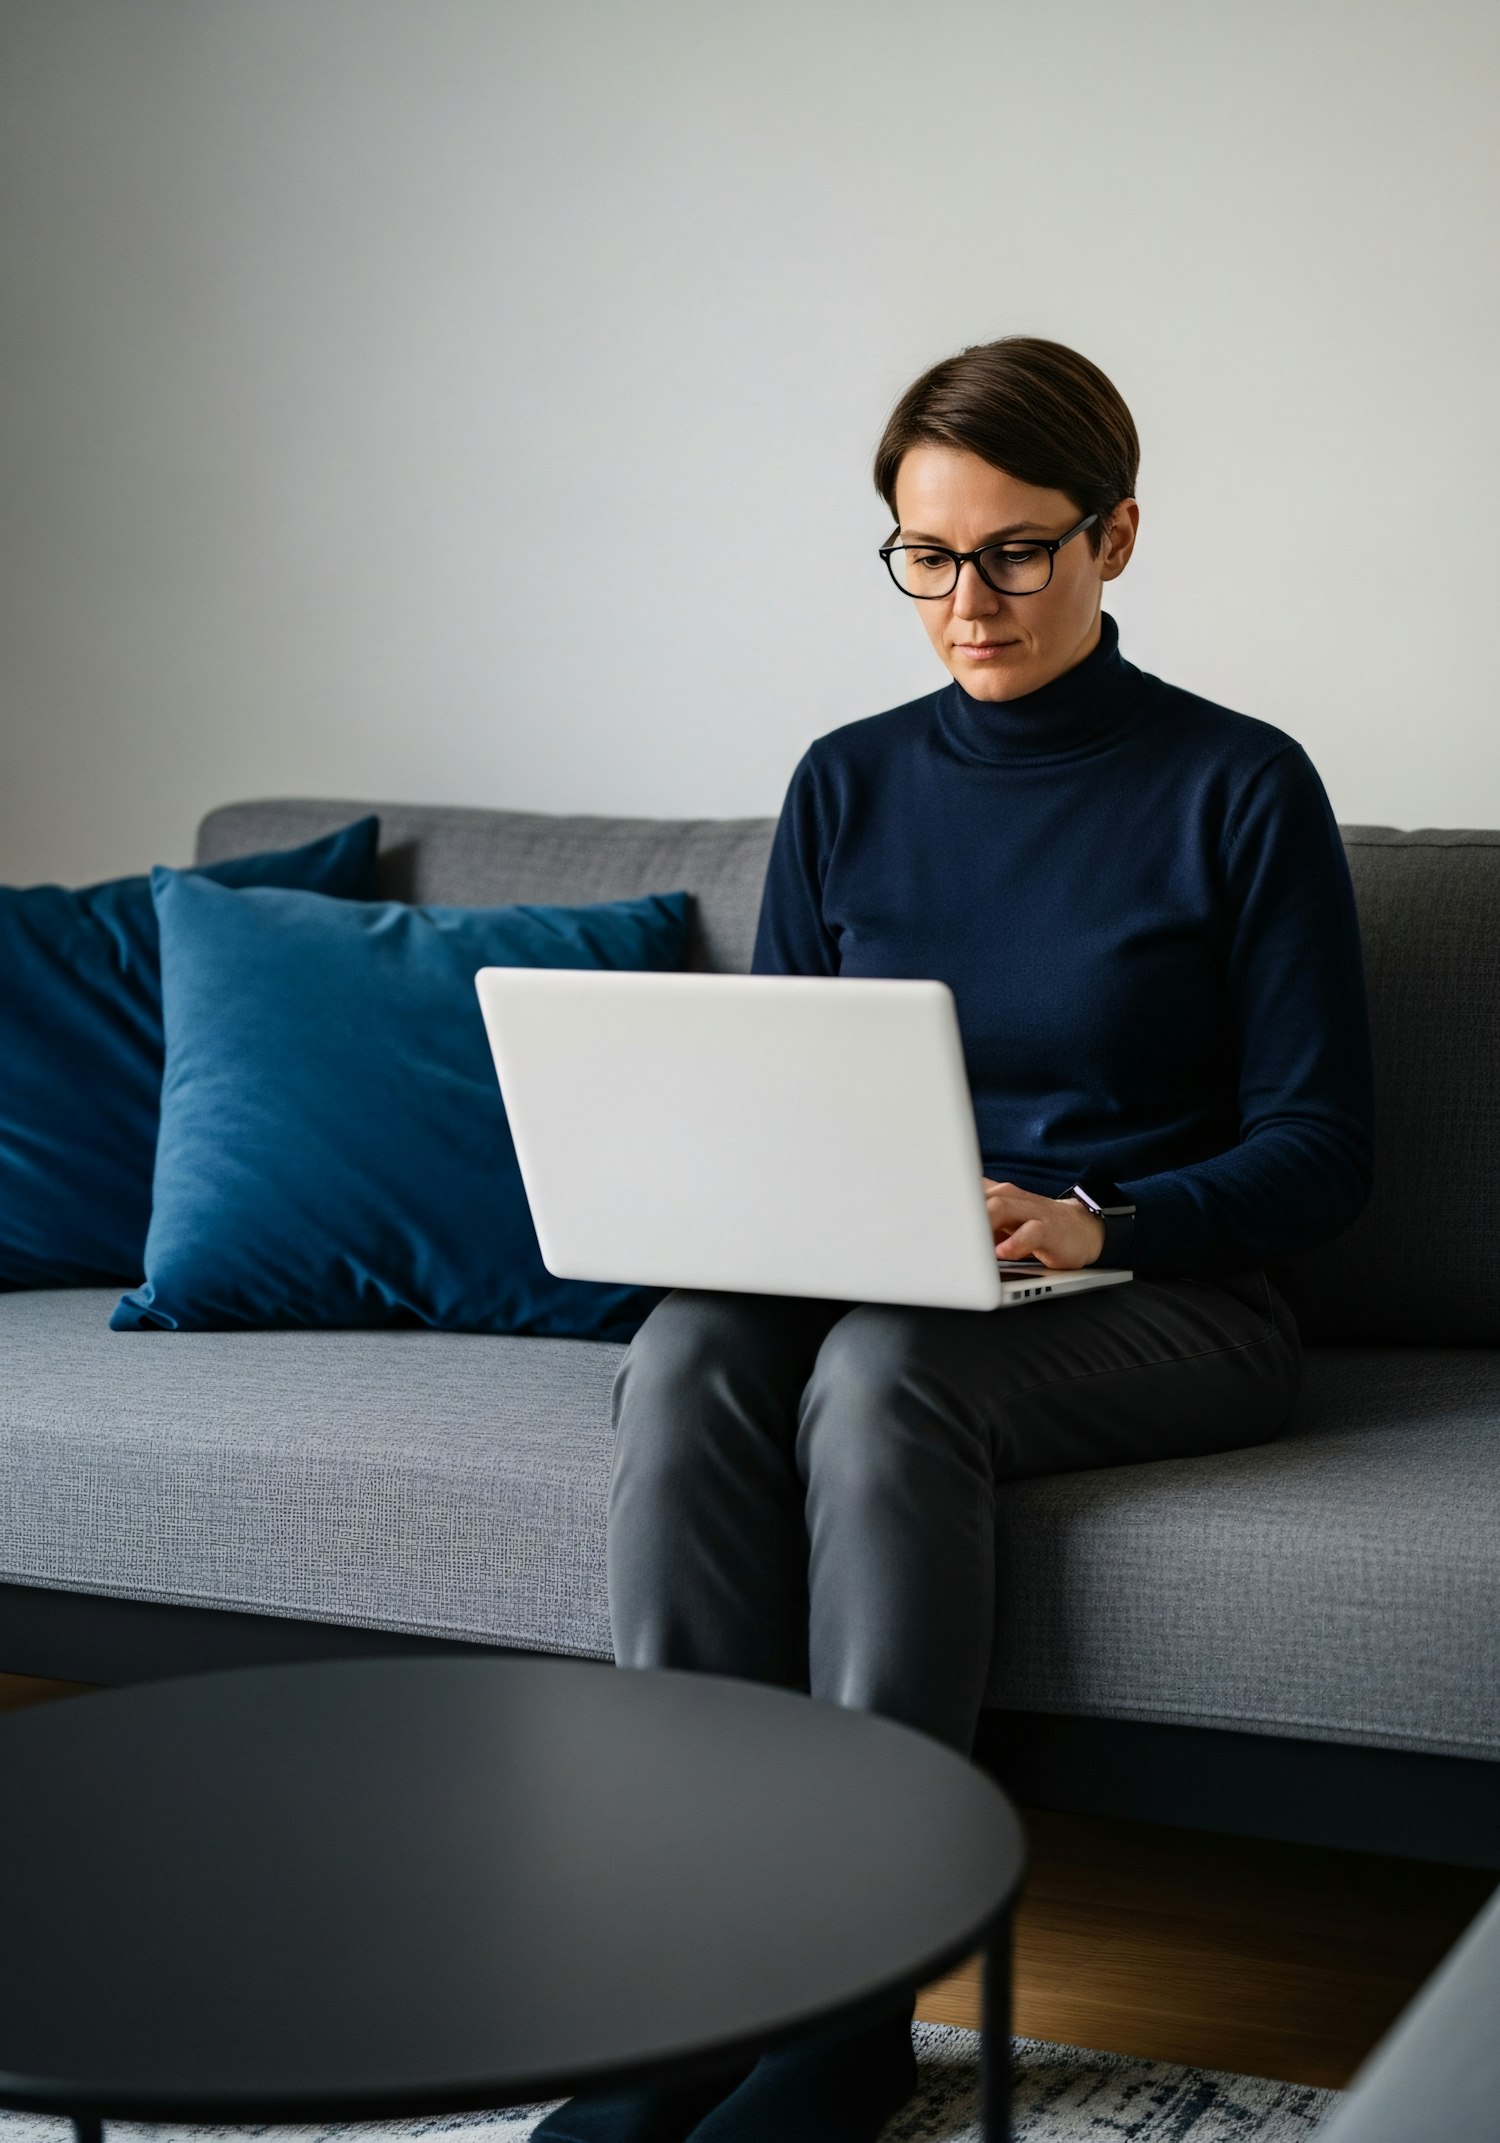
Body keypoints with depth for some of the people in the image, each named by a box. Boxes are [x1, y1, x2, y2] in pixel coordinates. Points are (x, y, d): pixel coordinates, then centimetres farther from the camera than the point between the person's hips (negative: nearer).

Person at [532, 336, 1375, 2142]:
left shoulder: (1240, 790, -2)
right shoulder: (849, 786, 11)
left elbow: (1318, 1147, -3)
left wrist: (1096, 1224, -21)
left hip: (1165, 1301, -4)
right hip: (866, 1283, 4)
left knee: (883, 1370, -35)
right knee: (687, 1353, -30)